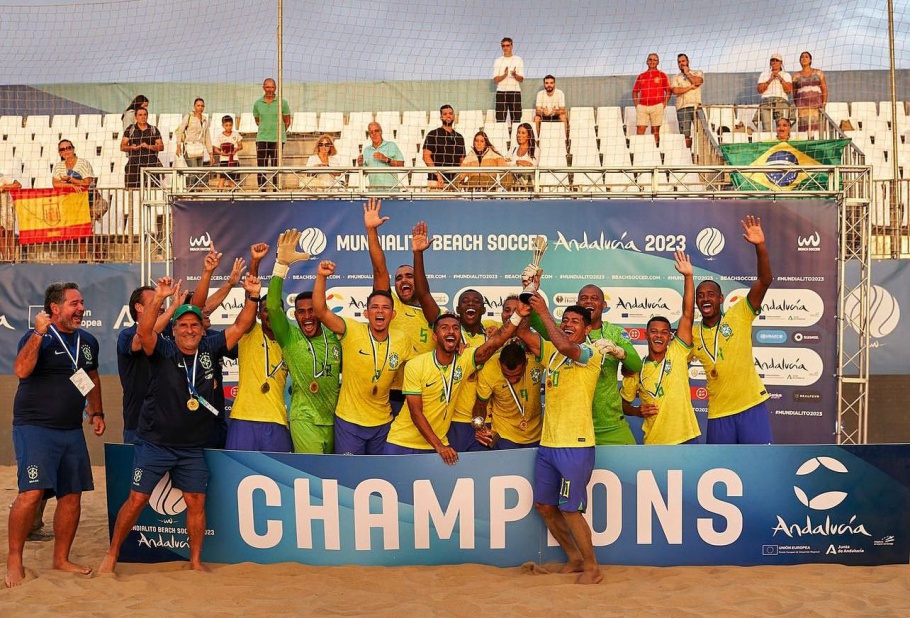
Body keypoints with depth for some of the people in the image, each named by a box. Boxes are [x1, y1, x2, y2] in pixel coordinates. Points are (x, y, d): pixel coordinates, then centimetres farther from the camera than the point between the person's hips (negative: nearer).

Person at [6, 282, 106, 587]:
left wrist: (97, 413, 19)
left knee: (72, 494, 7)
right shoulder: (37, 337, -8)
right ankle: (14, 560, 1)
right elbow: (21, 370, -26)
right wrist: (38, 334, -28)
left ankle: (61, 559, 20)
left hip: (72, 431, 6)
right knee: (32, 493, -15)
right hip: (34, 427, -6)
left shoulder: (88, 341, 11)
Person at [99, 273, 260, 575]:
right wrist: (159, 299, -39)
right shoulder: (162, 350, -8)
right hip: (154, 444, -3)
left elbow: (240, 326, 2)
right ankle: (112, 556, 17)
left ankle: (196, 561, 19)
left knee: (196, 501, 5)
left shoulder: (209, 349, 2)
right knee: (137, 499, 1)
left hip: (192, 448, 3)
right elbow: (143, 332, -27)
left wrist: (251, 296, -11)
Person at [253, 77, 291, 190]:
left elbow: (287, 122, 8)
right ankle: (262, 190, 2)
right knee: (261, 166, -2)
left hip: (278, 139, -2)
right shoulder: (257, 104, 7)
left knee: (276, 167, 0)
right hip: (262, 139, 2)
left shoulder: (282, 103, 1)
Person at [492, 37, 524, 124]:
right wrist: (504, 75, -16)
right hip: (501, 92, 0)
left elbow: (521, 79, 3)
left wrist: (515, 75, -19)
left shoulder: (518, 60, 10)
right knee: (500, 119, -7)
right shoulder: (498, 61, 11)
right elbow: (495, 80, 3)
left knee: (516, 119, -6)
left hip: (515, 92, 0)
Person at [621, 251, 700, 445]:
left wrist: (688, 277, -15)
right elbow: (624, 403, 13)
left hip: (686, 438, -1)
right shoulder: (636, 369, 3)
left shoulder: (678, 353, -1)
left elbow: (688, 315, -9)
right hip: (654, 443, 1)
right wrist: (638, 411, -9)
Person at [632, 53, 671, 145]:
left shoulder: (662, 75, 9)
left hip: (656, 106, -2)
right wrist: (636, 105, 6)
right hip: (642, 106, 2)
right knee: (639, 131, -8)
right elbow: (635, 91, 18)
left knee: (655, 131, 0)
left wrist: (664, 104, -4)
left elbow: (668, 91, 7)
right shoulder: (641, 76, 16)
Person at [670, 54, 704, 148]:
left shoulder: (697, 73, 16)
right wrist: (691, 87, -3)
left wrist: (687, 73, 5)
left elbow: (698, 81, -7)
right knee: (685, 134, -5)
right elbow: (675, 91, -2)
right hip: (682, 107, 0)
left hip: (696, 106, 0)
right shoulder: (676, 77, 16)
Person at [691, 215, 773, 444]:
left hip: (751, 405, -3)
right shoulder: (692, 335, 3)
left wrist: (760, 246, -30)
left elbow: (765, 281, -18)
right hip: (718, 412, 3)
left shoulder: (739, 315, -6)